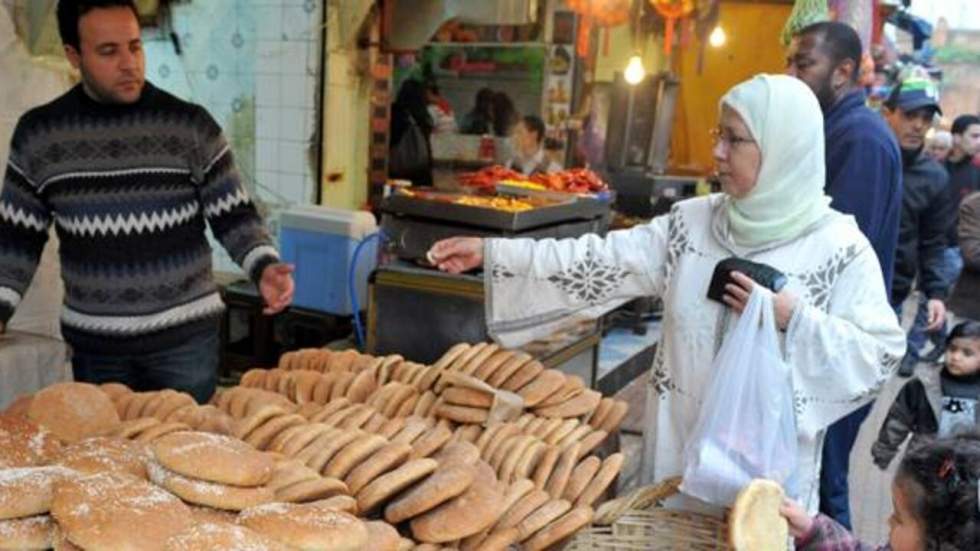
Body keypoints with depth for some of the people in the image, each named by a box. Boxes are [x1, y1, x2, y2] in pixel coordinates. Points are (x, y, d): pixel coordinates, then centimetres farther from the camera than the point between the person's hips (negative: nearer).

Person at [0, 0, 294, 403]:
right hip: (93, 343, 2)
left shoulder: (191, 125, -6)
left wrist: (264, 269, -21)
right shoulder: (38, 133, 0)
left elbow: (234, 218, -3)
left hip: (185, 337, -1)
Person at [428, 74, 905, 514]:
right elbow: (601, 262, -6)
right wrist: (490, 252, -11)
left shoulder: (839, 247, -12)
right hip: (676, 438, 4)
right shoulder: (691, 221, -2)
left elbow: (881, 353, -11)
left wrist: (793, 318, -23)